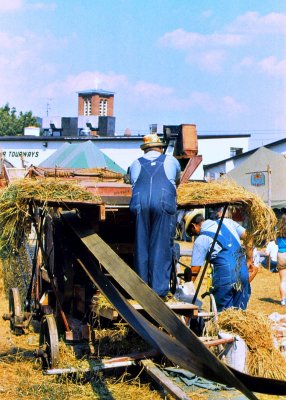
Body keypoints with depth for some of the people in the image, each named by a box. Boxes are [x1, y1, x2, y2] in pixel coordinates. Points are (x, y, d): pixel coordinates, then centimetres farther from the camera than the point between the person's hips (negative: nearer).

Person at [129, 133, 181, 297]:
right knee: (162, 246, 1)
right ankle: (159, 288, -2)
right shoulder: (171, 161, 26)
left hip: (140, 203, 1)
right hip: (165, 202, -1)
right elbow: (178, 181, 44)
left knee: (141, 246, 7)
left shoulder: (135, 164, 25)